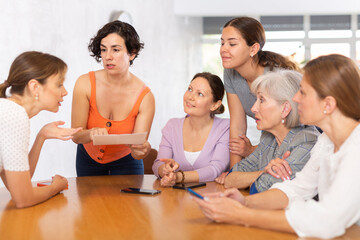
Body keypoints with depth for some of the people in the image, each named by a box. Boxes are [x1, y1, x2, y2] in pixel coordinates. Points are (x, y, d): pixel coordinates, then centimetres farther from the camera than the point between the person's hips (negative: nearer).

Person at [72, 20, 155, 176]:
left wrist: (143, 149, -48)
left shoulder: (145, 97, -26)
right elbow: (75, 135, -22)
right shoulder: (85, 84, -23)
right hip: (88, 159, 1)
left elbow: (136, 154, -25)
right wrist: (92, 133, -43)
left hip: (125, 163, -1)